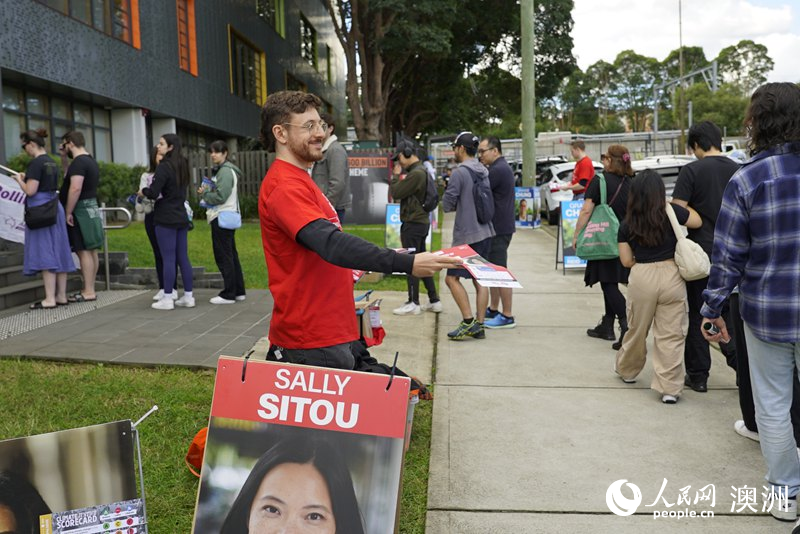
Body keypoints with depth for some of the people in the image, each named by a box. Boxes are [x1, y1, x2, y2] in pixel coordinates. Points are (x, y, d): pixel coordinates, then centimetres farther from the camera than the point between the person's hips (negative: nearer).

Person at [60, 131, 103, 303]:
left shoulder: (78, 162, -15)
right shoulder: (90, 161, 17)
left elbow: (75, 188, -24)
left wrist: (68, 212, -20)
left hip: (81, 210, -10)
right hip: (92, 209, 10)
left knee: (84, 251, -9)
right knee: (91, 251, 9)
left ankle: (88, 292, -9)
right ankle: (89, 289, 15)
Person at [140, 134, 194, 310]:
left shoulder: (164, 166, -14)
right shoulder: (182, 165, 11)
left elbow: (153, 193, -18)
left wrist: (143, 191, 2)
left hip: (166, 219, -7)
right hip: (181, 217, 7)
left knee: (168, 258, -4)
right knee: (183, 258, 9)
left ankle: (167, 299, 2)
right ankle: (188, 296, 13)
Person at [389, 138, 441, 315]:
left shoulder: (416, 174, -19)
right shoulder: (421, 171, 14)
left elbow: (395, 193, -14)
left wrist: (395, 176, -3)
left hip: (413, 224, -10)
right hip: (421, 222, 10)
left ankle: (413, 304, 5)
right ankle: (434, 301, 19)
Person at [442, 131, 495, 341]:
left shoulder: (459, 172, -12)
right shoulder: (484, 172, 12)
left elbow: (447, 205, -11)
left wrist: (454, 205, 10)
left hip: (467, 235, -8)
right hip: (485, 232, 8)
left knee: (452, 277, -3)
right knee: (479, 280, 9)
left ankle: (468, 321, -8)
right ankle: (479, 326, 12)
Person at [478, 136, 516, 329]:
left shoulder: (498, 170, -17)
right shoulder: (502, 167, 17)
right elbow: (487, 192, 18)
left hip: (499, 228, -11)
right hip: (498, 227, 11)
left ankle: (507, 316, -2)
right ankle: (493, 310, 25)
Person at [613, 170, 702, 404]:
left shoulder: (627, 224, 1)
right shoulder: (672, 212, -4)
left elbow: (626, 261, 2)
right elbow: (697, 221, 13)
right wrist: (681, 206, 26)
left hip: (641, 279, 1)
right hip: (671, 276, -1)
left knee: (637, 330, 19)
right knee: (671, 335, 3)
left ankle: (627, 370, 40)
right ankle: (670, 387, 4)